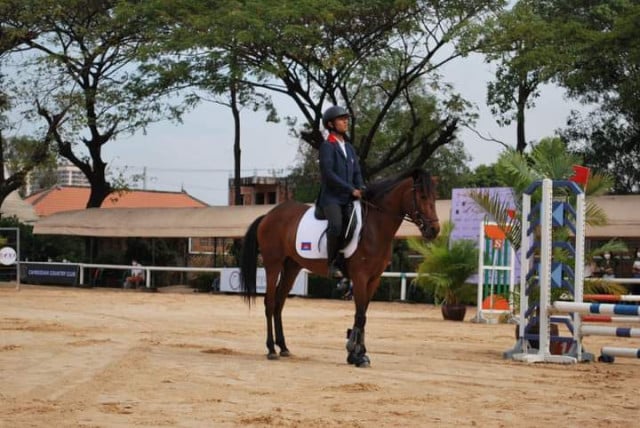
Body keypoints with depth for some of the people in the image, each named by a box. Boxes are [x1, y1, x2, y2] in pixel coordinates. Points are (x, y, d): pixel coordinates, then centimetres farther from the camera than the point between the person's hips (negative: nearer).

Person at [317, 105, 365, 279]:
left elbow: (357, 172, 17)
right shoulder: (327, 146, -5)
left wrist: (361, 189, -4)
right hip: (331, 197, -8)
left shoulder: (349, 147, 19)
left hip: (348, 198, 8)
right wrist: (351, 189, -17)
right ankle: (332, 263, -19)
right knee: (336, 225, -32)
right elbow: (328, 173, -15)